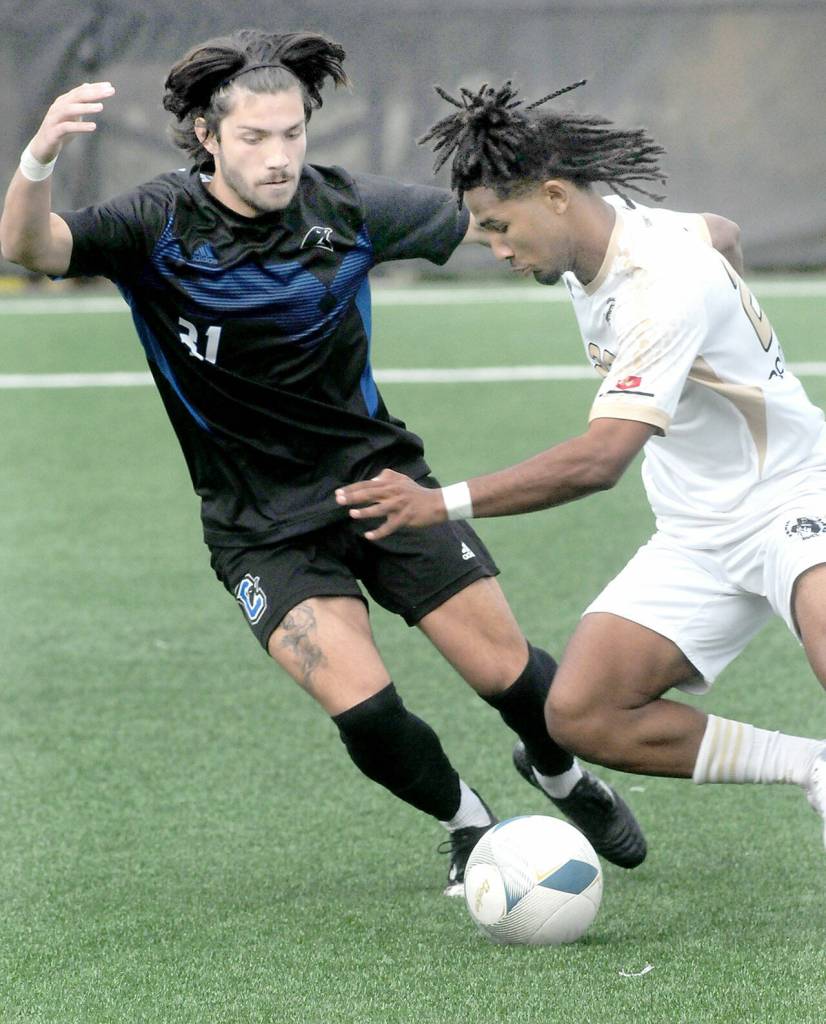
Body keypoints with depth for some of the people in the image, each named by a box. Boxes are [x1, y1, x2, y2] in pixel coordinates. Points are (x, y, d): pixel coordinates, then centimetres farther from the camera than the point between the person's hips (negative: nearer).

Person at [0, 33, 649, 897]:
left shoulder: (345, 207, -8)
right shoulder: (160, 225, -14)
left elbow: (480, 219, 8)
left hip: (379, 477, 2)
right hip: (262, 526, -2)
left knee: (506, 671, 0)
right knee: (361, 706, -19)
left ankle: (563, 775, 36)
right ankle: (465, 822, 13)